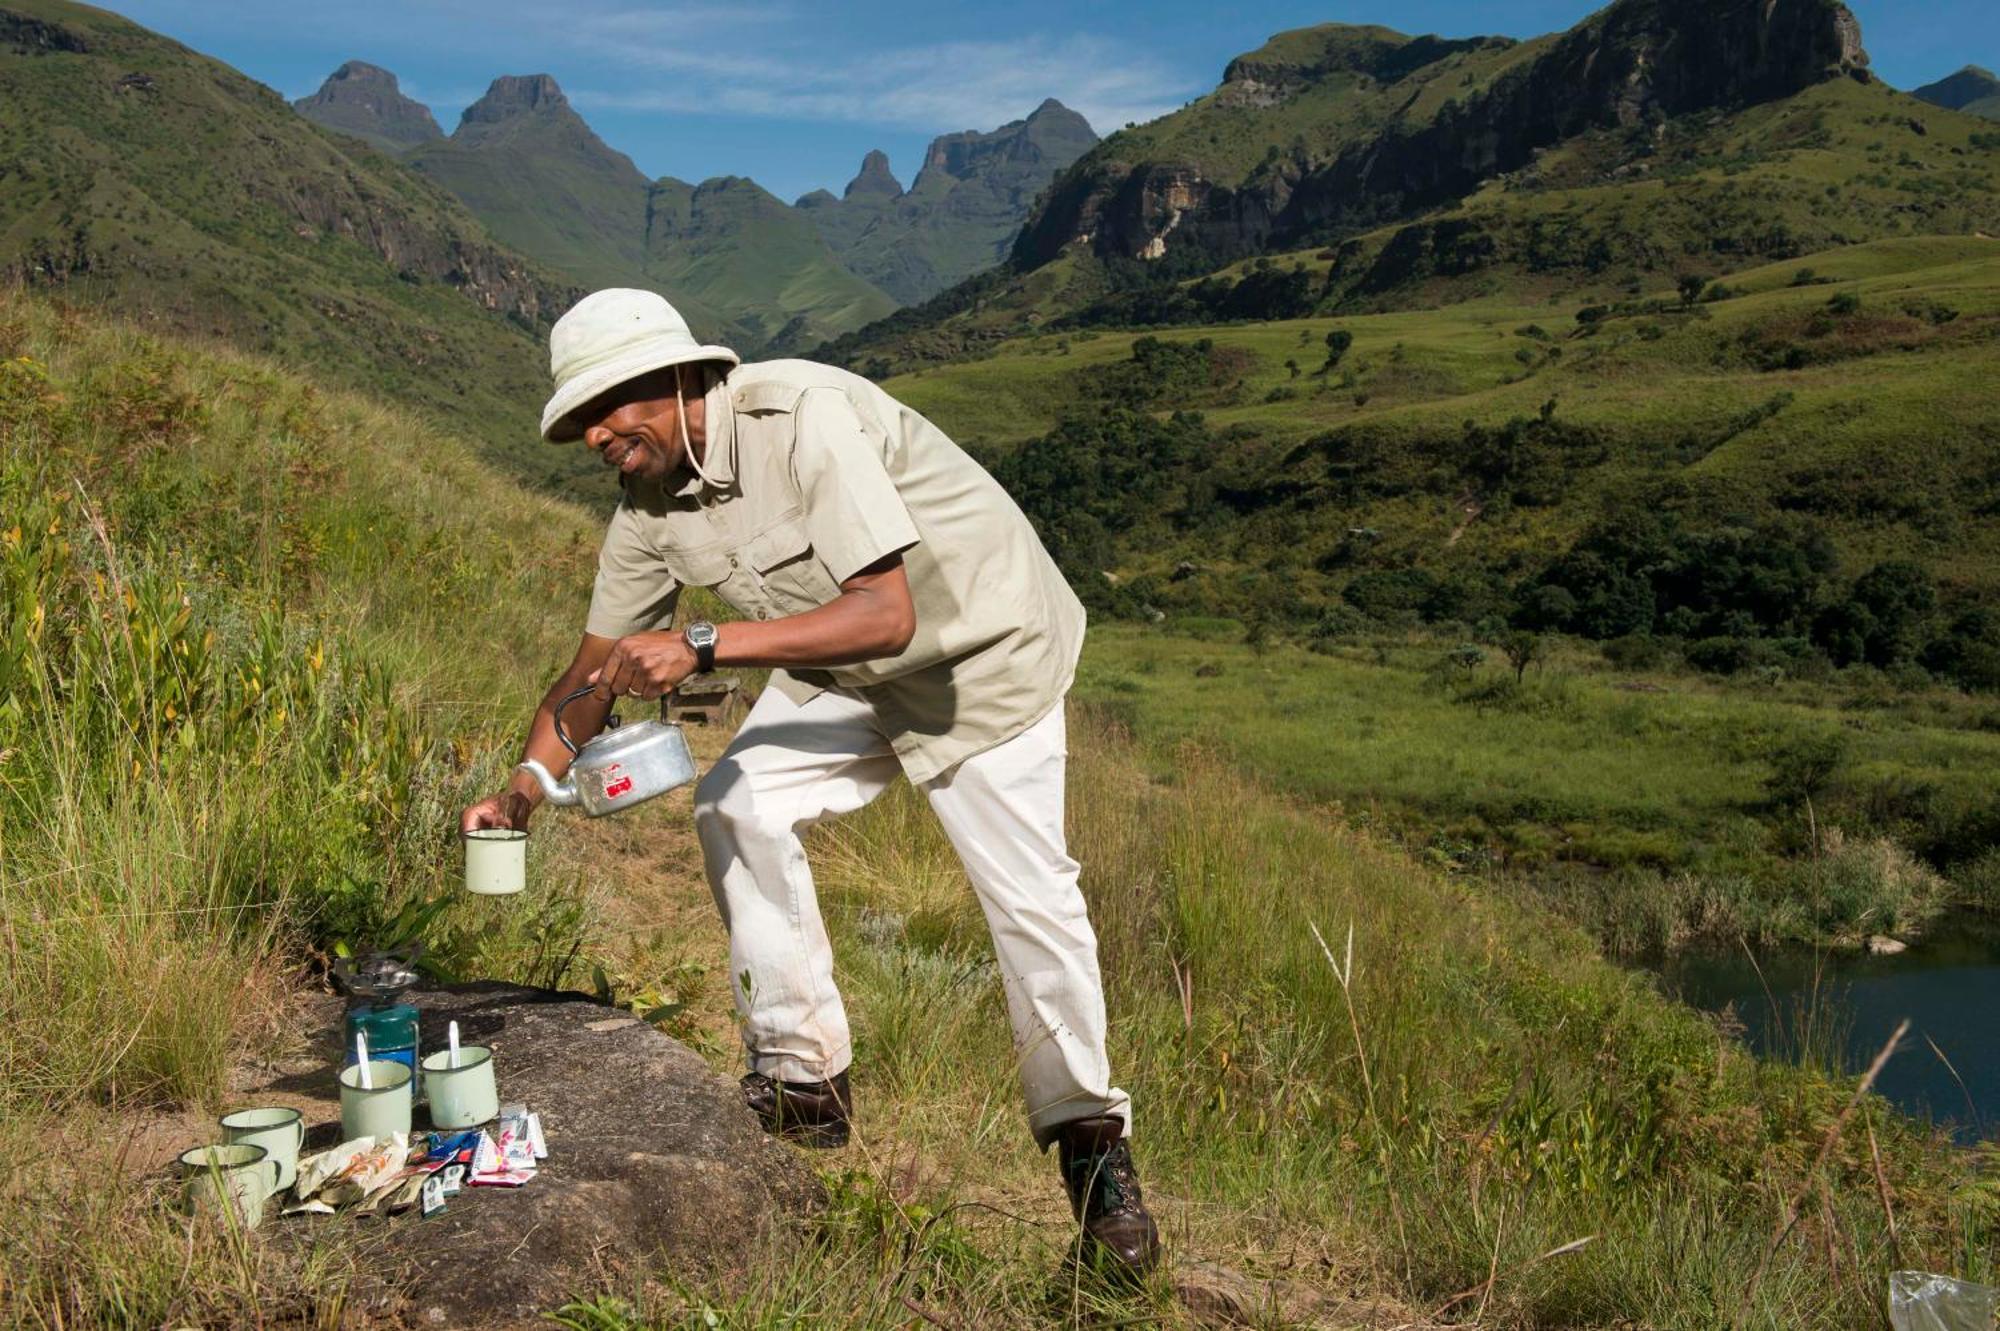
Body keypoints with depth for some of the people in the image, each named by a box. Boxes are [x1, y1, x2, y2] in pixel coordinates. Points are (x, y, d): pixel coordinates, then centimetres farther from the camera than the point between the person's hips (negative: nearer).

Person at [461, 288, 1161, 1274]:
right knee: (736, 807, -11)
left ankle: (1090, 1137, 10)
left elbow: (887, 615, -39)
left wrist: (703, 647, -43)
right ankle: (805, 1081, 5)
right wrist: (526, 788, -15)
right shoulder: (651, 507, -8)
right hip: (843, 668, 7)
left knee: (1029, 896, -10)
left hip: (980, 649, -7)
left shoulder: (803, 417, -32)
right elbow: (596, 670, 1)